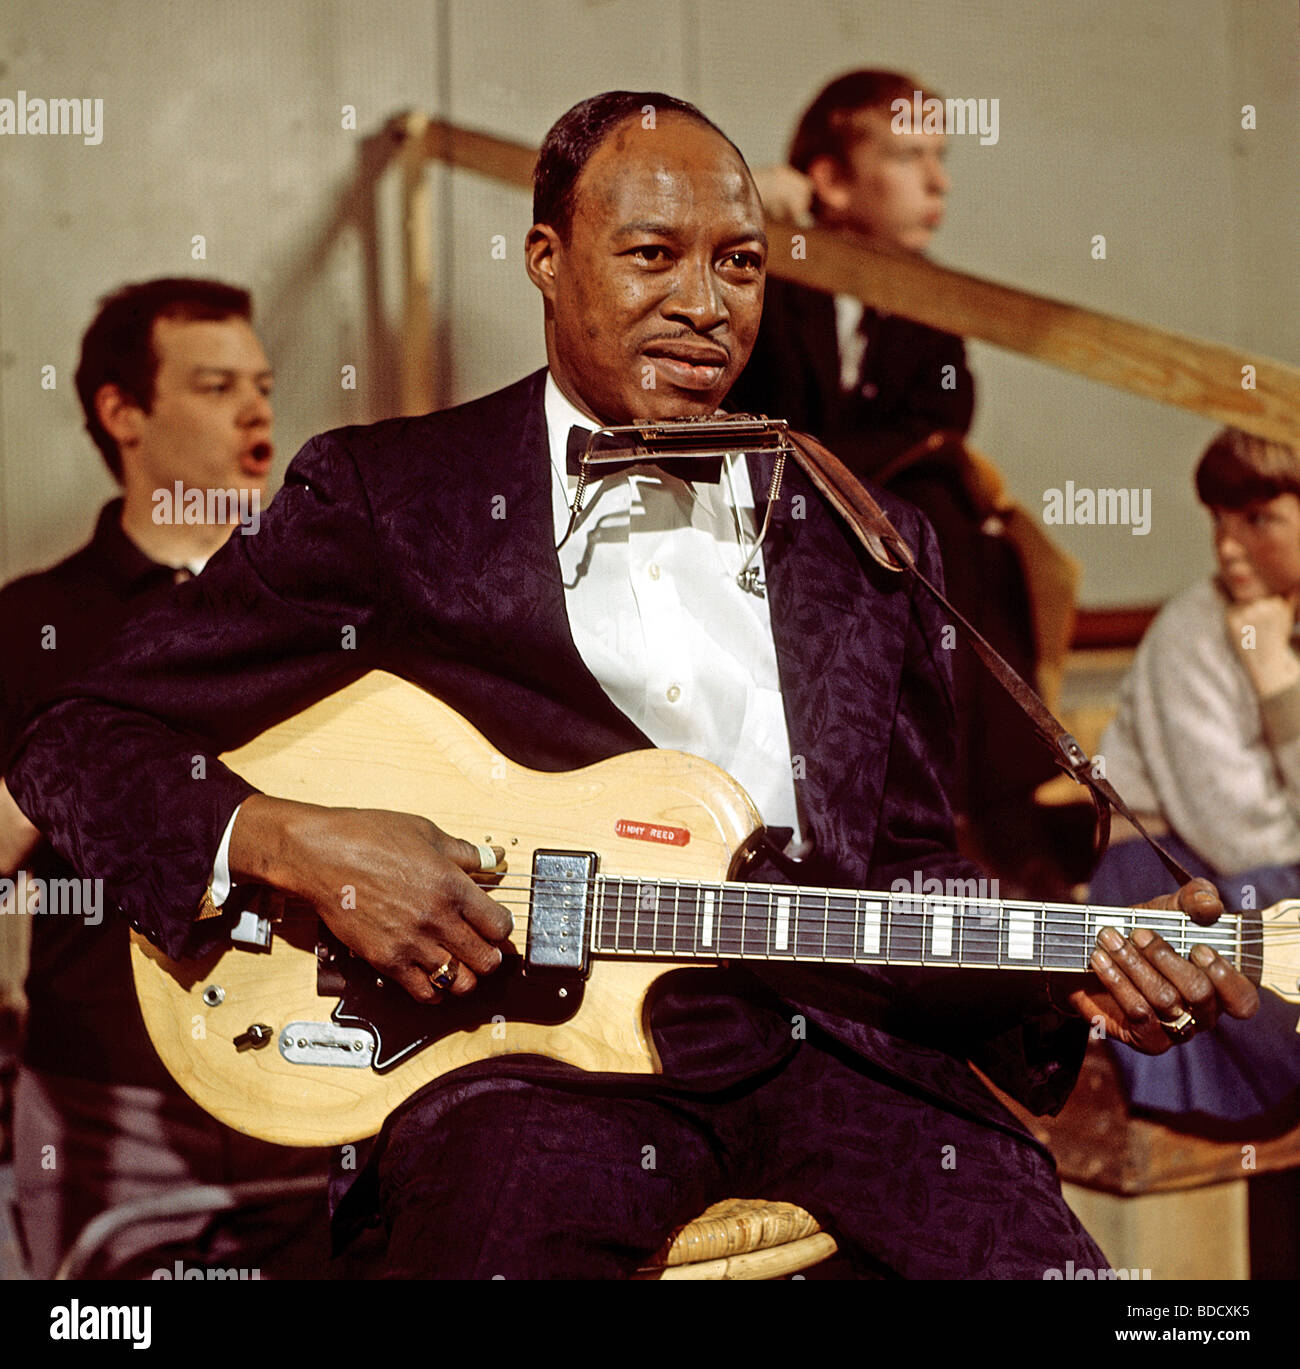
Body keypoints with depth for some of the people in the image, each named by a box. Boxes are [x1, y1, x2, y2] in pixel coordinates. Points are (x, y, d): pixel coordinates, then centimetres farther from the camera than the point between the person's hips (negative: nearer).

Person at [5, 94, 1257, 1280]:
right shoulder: (384, 497, 6)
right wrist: (292, 844, -13)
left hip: (830, 1035, 4)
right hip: (530, 1043, -3)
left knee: (1040, 1255, -21)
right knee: (505, 1230, -36)